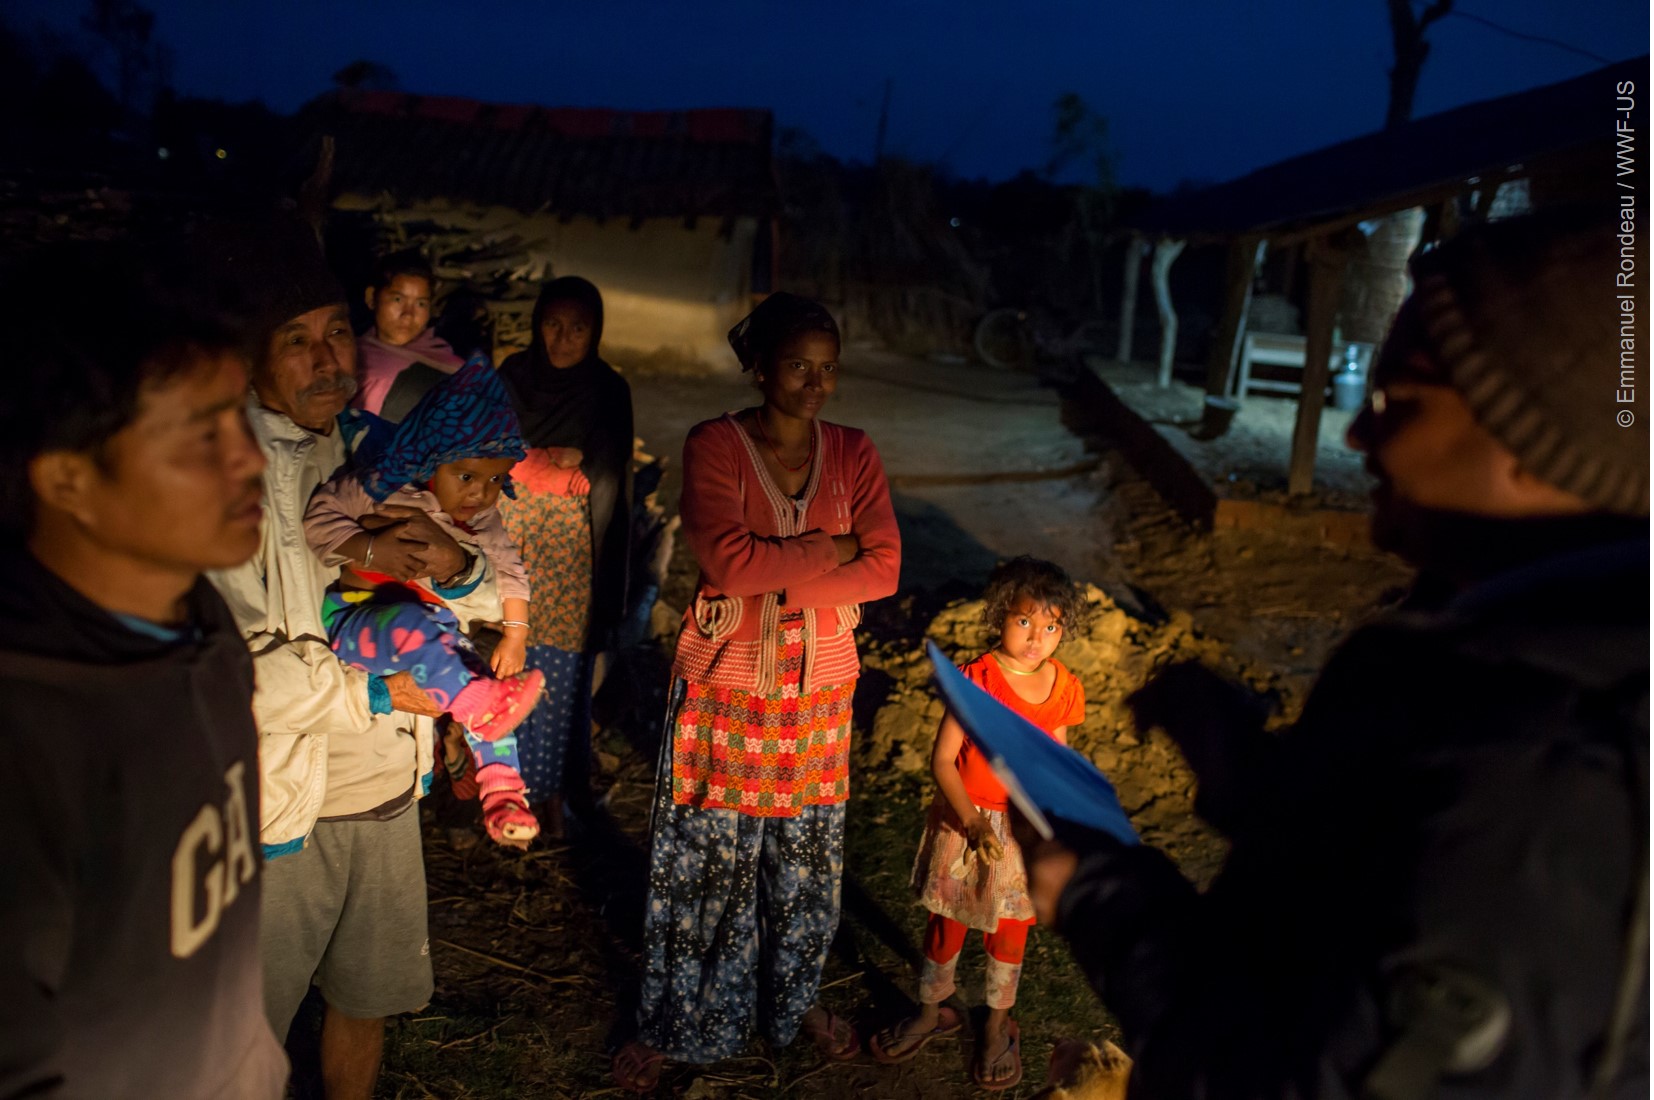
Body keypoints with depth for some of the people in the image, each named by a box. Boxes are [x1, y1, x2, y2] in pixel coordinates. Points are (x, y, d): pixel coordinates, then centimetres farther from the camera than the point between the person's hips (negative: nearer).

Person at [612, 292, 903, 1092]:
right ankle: (670, 1022, 29)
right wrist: (829, 552, -15)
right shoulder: (714, 447, -9)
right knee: (703, 856, 7)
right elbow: (729, 558, -23)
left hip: (818, 691, 3)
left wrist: (778, 577, -17)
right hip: (724, 688, -3)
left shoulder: (853, 454, 1)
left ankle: (793, 1000, 39)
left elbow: (883, 570, -8)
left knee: (805, 856, 15)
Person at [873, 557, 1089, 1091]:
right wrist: (972, 821, -25)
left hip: (1023, 826, 3)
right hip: (962, 819, -2)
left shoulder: (1063, 687, -8)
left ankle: (998, 1025, 40)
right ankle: (932, 1012, 39)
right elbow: (942, 759, -17)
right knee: (946, 922, 14)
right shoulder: (976, 680, -20)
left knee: (1009, 928, 17)